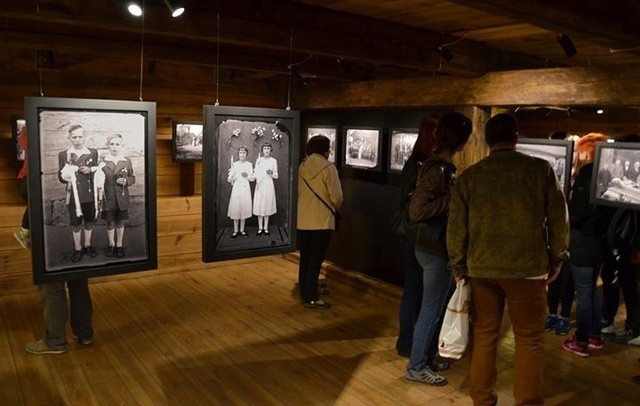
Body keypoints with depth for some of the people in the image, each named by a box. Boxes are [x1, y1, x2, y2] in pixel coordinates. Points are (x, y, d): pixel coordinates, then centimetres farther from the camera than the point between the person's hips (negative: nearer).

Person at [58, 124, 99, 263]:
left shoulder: (93, 152, 4)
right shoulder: (63, 155, 0)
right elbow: (60, 177, -1)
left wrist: (90, 170, -15)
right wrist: (65, 176, -24)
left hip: (90, 194, 1)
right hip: (73, 195, -1)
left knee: (89, 221, 14)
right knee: (75, 224, 8)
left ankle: (87, 245, 32)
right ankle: (77, 248, 24)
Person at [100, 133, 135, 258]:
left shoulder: (127, 161, 0)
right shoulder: (103, 162, -4)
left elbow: (132, 178, 7)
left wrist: (126, 181, -15)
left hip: (122, 197, 1)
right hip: (108, 197, -1)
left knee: (120, 222, 12)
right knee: (110, 223, 11)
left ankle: (119, 245, 28)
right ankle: (111, 245, 28)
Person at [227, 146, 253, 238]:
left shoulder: (249, 164, 4)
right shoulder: (235, 164, 3)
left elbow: (252, 178, 0)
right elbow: (229, 179, -1)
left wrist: (247, 175, -19)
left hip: (245, 188, 1)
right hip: (236, 188, 0)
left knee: (244, 208, 4)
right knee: (235, 209, -1)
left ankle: (242, 230, 13)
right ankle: (236, 231, 7)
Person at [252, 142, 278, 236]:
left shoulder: (273, 160, 5)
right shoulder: (258, 160, 6)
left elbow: (276, 176, 6)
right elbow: (255, 173, 5)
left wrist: (271, 173, -14)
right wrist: (255, 177, -15)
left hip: (269, 185, 0)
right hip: (260, 185, 0)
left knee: (267, 206, 2)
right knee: (259, 206, -1)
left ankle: (266, 228, 10)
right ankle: (260, 228, 6)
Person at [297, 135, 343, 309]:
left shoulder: (302, 166, 7)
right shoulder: (328, 167, -12)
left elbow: (299, 192, 9)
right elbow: (336, 196, -12)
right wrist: (335, 208, 8)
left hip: (303, 220, 6)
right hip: (321, 220, -6)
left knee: (305, 258, 14)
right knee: (315, 260, -1)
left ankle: (304, 294, 24)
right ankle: (311, 298, 3)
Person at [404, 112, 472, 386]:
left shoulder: (443, 166, 9)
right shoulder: (437, 169, -21)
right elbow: (416, 210, -28)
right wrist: (452, 199, -23)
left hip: (441, 247, 10)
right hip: (435, 250, -10)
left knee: (440, 307, 19)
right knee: (431, 310, 2)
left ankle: (427, 358, 34)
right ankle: (416, 367, 17)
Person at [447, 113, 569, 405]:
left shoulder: (469, 176, 1)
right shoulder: (541, 169, -2)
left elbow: (456, 226, 2)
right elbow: (558, 219, 0)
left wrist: (458, 265, 13)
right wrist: (556, 259, 12)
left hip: (481, 267, 2)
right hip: (528, 267, -1)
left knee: (483, 335, 12)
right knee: (529, 339, 9)